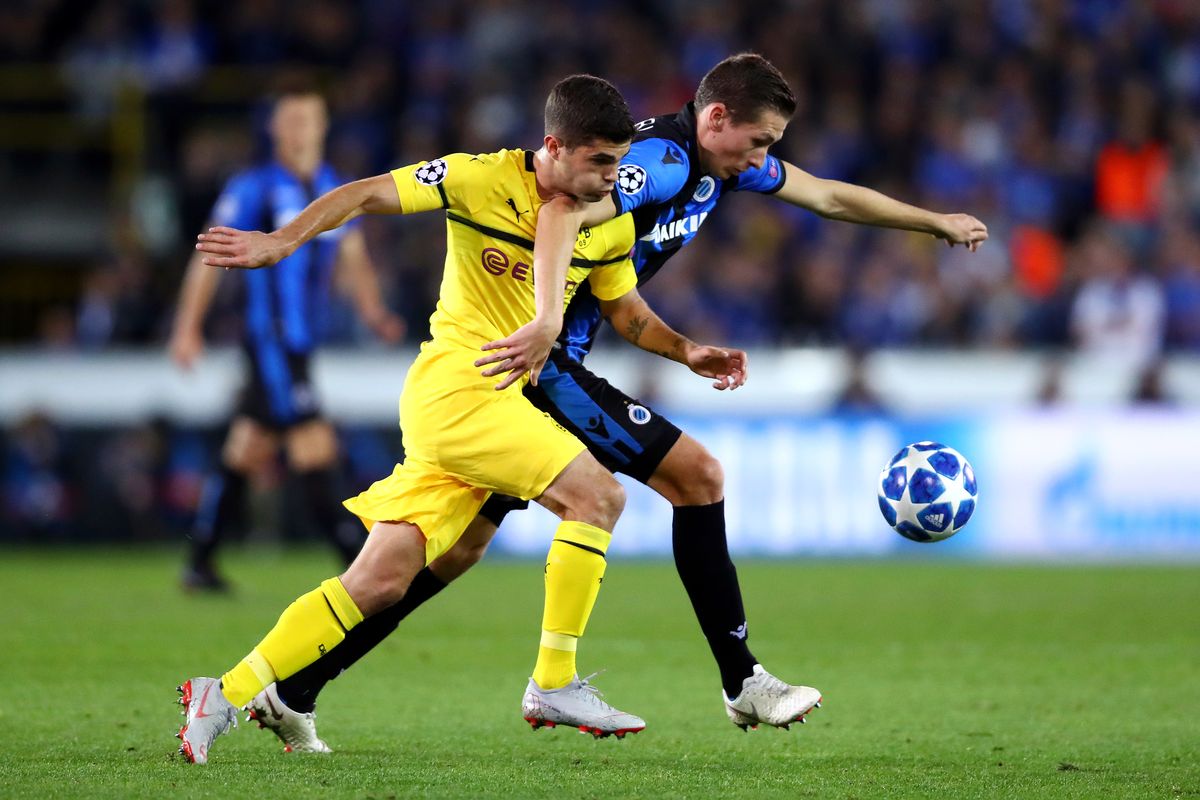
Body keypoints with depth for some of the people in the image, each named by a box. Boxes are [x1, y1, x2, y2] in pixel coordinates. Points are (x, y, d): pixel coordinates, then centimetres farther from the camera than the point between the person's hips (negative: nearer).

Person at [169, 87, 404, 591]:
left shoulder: (337, 190, 12)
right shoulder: (254, 188, -6)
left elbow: (353, 260, 16)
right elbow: (210, 256, -4)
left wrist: (373, 312, -2)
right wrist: (188, 327, -8)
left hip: (303, 340, 7)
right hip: (269, 337, -7)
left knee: (245, 452, 10)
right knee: (315, 445, -13)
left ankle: (200, 563, 16)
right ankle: (353, 557, -12)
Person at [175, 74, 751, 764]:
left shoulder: (611, 224, 8)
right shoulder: (482, 179, -10)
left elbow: (628, 311, 23)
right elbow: (369, 194, -9)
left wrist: (688, 352, 8)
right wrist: (282, 241, -18)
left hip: (500, 398, 7)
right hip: (454, 381, -7)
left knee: (381, 581, 3)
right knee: (598, 494, -16)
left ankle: (226, 695, 6)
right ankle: (554, 686, -10)